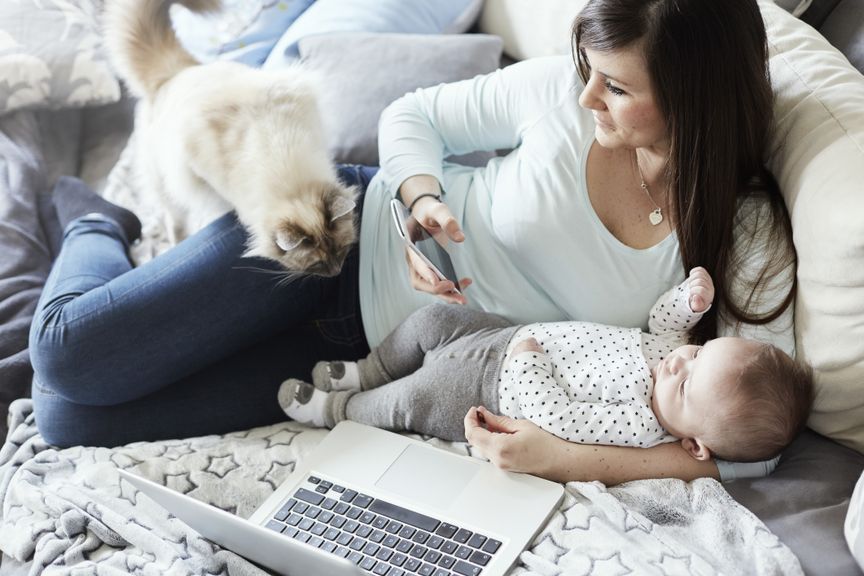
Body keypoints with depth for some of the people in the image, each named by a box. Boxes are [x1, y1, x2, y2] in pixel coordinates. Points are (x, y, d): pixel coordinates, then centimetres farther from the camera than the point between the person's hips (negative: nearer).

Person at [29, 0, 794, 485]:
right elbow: (412, 116, 3)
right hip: (355, 233, 0)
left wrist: (570, 461, -28)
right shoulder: (563, 90, -13)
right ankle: (94, 230, 28)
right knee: (69, 351, -10)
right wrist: (423, 200, -19)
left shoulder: (746, 240, -15)